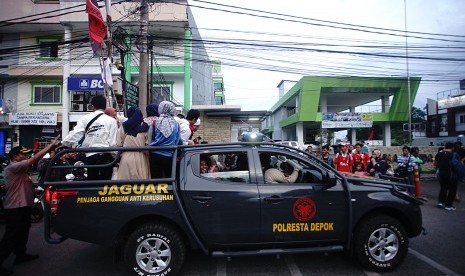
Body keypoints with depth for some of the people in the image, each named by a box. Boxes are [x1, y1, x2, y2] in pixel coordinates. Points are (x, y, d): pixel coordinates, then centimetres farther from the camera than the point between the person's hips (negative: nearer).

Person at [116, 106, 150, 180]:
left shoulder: (124, 127, 3)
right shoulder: (144, 127, -2)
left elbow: (119, 144, 1)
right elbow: (148, 144, -6)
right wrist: (147, 153, 8)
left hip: (126, 158, 1)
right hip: (140, 158, -1)